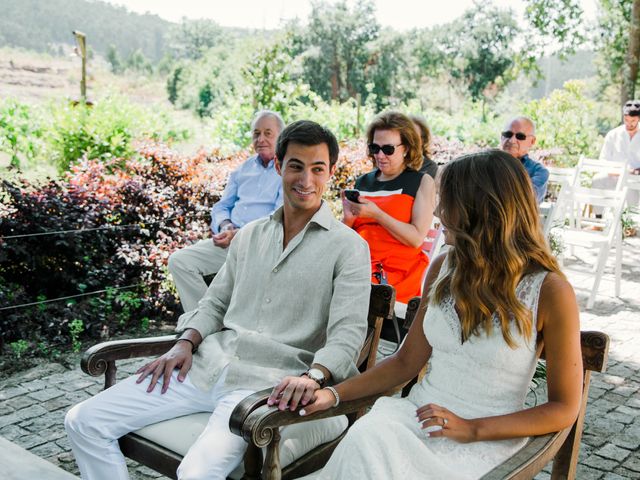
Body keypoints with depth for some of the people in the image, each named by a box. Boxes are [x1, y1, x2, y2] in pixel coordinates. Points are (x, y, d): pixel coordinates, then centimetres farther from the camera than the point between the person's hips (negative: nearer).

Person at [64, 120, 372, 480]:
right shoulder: (249, 235, 17)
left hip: (267, 381, -6)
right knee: (84, 422, -2)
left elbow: (347, 333, -11)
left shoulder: (349, 248, -2)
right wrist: (186, 343, 3)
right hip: (207, 364, 6)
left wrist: (314, 376, -29)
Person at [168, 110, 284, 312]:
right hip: (228, 241, 7)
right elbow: (222, 206, 22)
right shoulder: (243, 170, 19)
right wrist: (225, 225, -3)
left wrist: (238, 234, -20)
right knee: (179, 260, -9)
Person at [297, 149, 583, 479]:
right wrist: (334, 394, -1)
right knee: (365, 438, -32)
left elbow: (564, 409, -5)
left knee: (367, 452, -32)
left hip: (488, 438, -4)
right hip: (420, 412, 4)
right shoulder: (444, 268, 6)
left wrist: (472, 429, -15)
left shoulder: (549, 291, -9)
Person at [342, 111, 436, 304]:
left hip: (399, 269, -4)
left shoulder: (422, 182, 6)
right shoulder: (362, 182, 17)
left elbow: (417, 238, -6)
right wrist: (347, 219, -2)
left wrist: (376, 214, -14)